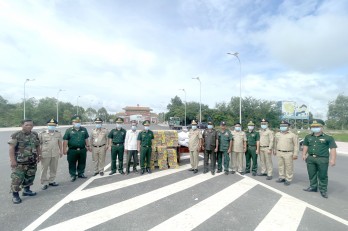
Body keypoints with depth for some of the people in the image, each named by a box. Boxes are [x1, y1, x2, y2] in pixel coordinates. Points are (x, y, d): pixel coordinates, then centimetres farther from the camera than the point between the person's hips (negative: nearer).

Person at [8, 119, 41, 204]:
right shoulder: (16, 135, -11)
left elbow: (38, 146, 14)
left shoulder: (35, 135, 6)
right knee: (17, 178, -3)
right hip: (19, 162, -5)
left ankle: (26, 190, 33)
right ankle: (15, 195, 11)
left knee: (30, 177, 15)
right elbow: (11, 148, -13)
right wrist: (13, 160, -17)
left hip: (32, 162, 6)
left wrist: (39, 155, 12)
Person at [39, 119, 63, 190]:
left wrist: (61, 151, 14)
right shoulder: (42, 134, -3)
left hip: (55, 154, 3)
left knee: (54, 169, 11)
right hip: (45, 154, -3)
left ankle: (51, 181, 25)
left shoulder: (58, 133, 6)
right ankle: (44, 183, 15)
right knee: (44, 169, 4)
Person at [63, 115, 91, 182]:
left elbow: (86, 139, 14)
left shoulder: (84, 129, 8)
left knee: (82, 163, 13)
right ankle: (72, 175, 20)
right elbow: (65, 140, -3)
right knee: (72, 163, 7)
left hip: (82, 150, 3)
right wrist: (64, 149, -8)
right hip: (72, 150, -2)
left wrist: (88, 146, 14)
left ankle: (81, 173, 29)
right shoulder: (69, 130, -1)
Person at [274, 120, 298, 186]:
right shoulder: (277, 134, 10)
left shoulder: (292, 135, -4)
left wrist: (295, 154, -9)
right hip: (279, 153, 5)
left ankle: (288, 179, 12)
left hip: (288, 153, -5)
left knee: (289, 167, 1)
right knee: (280, 166, 11)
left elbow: (296, 145, -5)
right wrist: (275, 150, 20)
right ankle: (282, 177, 24)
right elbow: (275, 143, 19)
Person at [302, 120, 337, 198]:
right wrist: (304, 154, 10)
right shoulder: (308, 137, 9)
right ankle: (313, 187, 29)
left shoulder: (328, 138, -5)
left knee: (322, 176, 6)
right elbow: (305, 146, 18)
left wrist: (332, 159, -15)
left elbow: (333, 149, -8)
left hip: (322, 159, -4)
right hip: (310, 158, 5)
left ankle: (323, 190, 20)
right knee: (311, 174, 14)